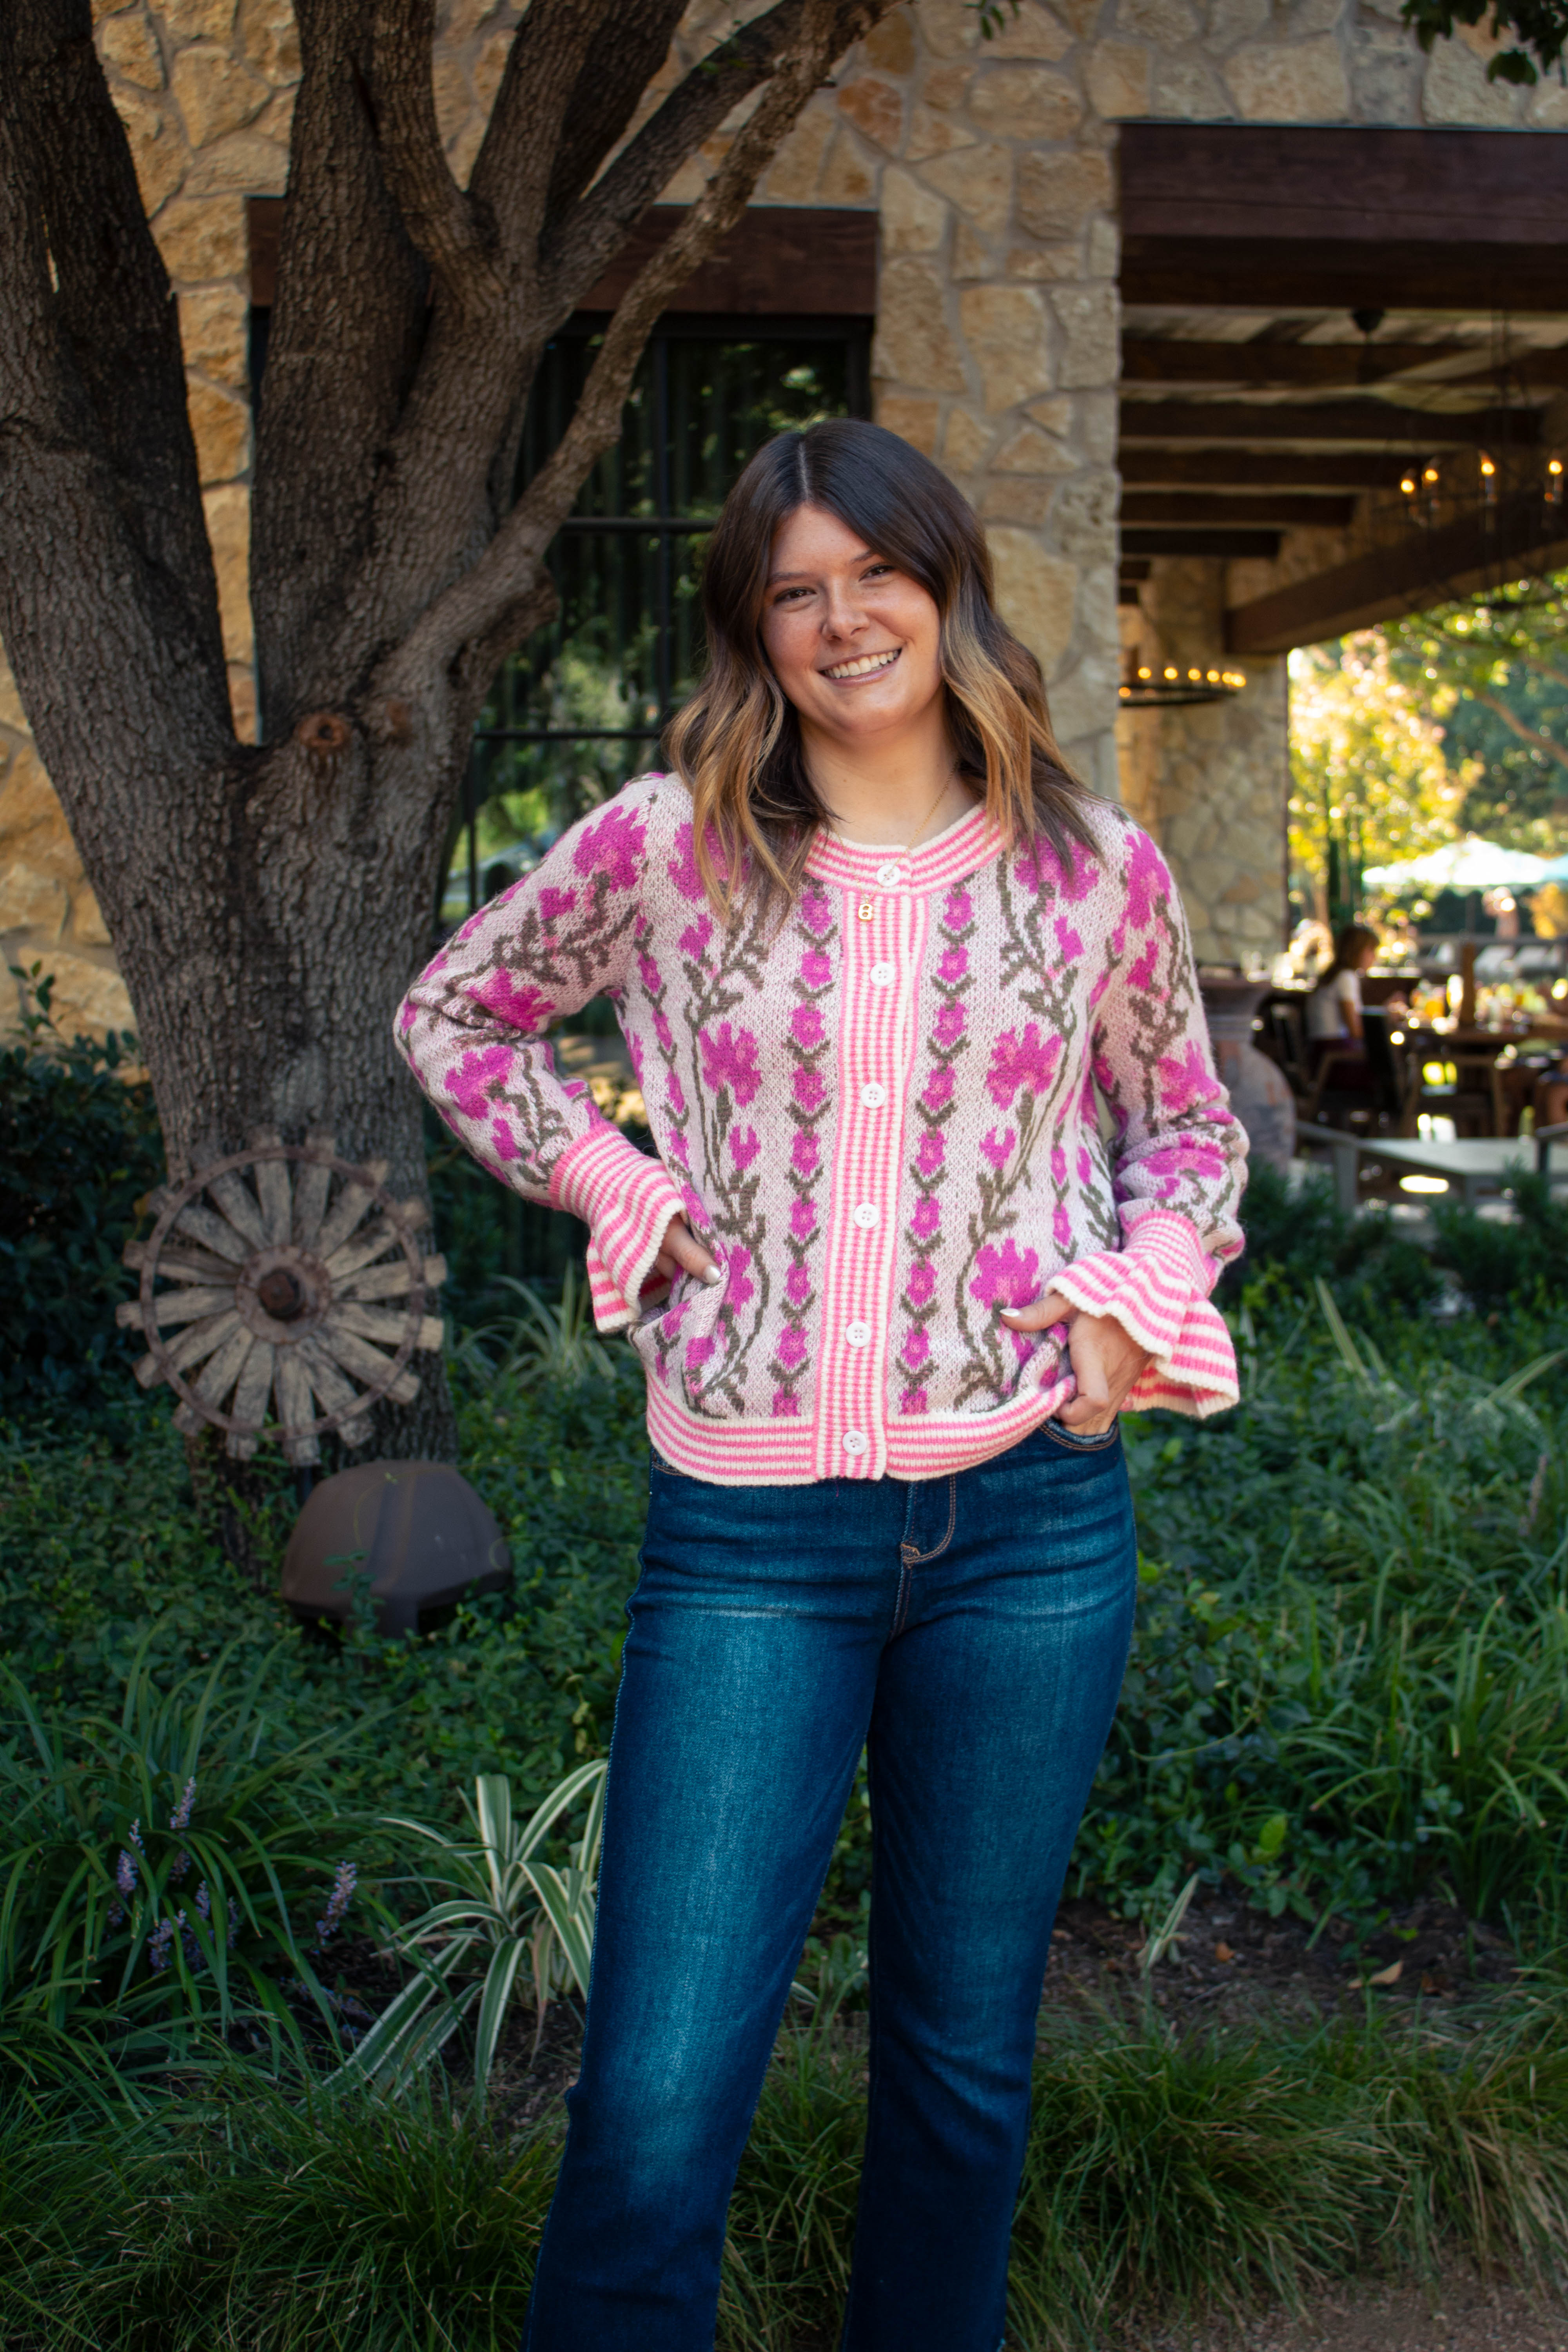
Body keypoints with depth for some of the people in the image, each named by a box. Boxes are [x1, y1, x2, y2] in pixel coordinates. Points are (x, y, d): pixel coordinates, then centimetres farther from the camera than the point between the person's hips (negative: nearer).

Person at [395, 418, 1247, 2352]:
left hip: (1028, 1519, 2)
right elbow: (452, 1015, 15)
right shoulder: (667, 847, 0)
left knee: (966, 2060, 15)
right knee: (656, 2106, -4)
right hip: (750, 1535, -1)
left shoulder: (1097, 872, 4)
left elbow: (1186, 1130, 19)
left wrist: (1136, 1301, 0)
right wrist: (617, 1187, 2)